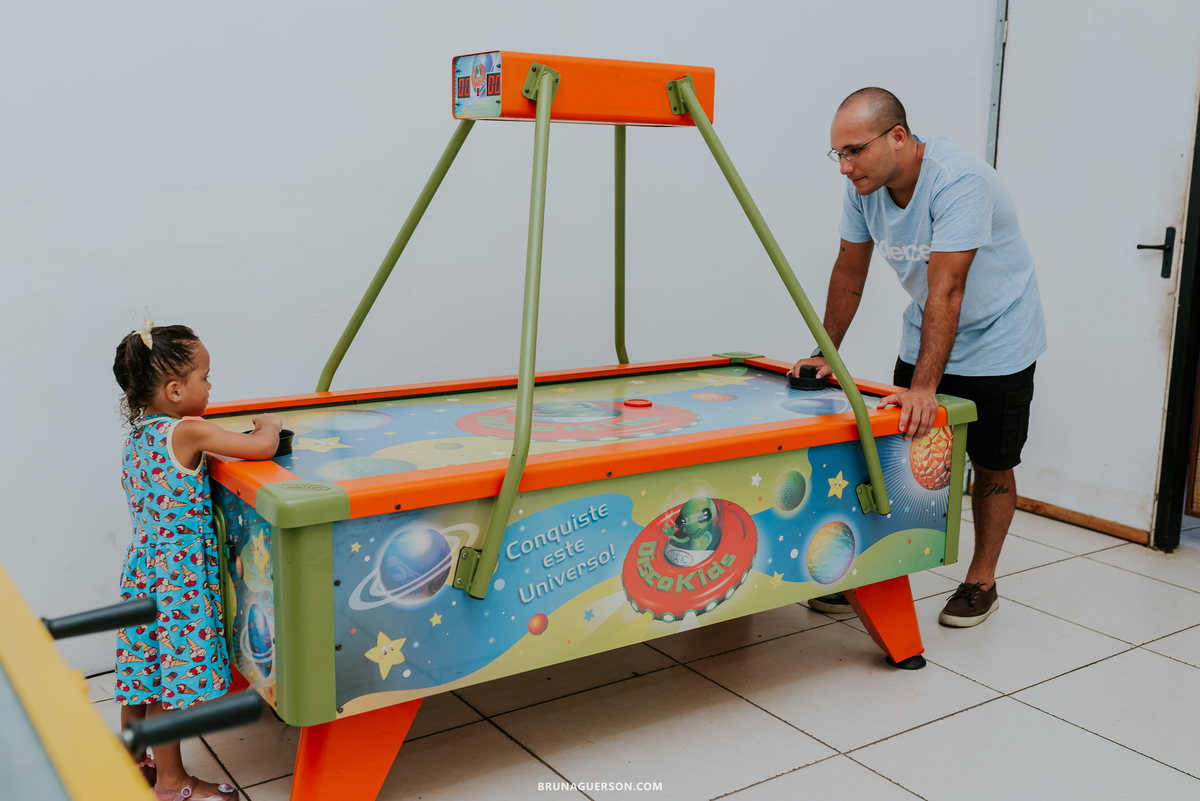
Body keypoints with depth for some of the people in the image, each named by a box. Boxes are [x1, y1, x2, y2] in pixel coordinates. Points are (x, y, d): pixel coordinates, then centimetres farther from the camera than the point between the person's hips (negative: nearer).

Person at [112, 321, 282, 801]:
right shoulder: (188, 432, -19)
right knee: (174, 674, 4)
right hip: (179, 577, -8)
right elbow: (262, 448, -23)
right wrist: (269, 426, -1)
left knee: (142, 670, 19)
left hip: (144, 565, 8)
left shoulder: (138, 433, 6)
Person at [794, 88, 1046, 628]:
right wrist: (825, 353, -1)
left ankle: (981, 581, 21)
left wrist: (925, 386, -40)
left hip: (996, 338, -5)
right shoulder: (863, 185, -10)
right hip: (923, 337, 6)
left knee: (991, 465, 5)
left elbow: (946, 289, -36)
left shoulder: (958, 179, -31)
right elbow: (849, 272, 1)